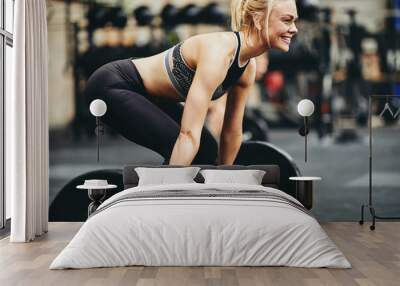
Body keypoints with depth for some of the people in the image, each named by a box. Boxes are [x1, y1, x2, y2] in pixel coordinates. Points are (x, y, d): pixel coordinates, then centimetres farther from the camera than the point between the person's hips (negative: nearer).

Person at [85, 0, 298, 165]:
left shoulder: (248, 67, -4)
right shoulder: (219, 52, -32)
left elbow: (232, 131, 8)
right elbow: (188, 134, -35)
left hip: (150, 94, 10)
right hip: (112, 85, -10)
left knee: (207, 151, 5)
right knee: (183, 149, -21)